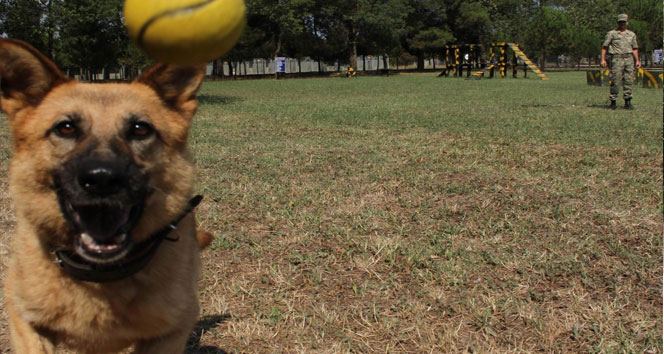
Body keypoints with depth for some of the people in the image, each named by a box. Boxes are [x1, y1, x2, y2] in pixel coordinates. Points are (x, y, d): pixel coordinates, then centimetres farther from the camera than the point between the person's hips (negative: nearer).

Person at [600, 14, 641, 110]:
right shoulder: (611, 33, 5)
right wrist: (603, 59, -6)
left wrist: (637, 60, 11)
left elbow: (635, 48, 21)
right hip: (617, 59, -4)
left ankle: (628, 102, 3)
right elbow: (604, 47, 3)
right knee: (615, 81, -8)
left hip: (629, 59, 4)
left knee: (629, 81, -1)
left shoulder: (632, 34, 17)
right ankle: (613, 102, 2)